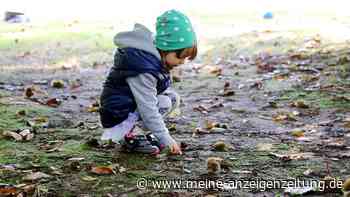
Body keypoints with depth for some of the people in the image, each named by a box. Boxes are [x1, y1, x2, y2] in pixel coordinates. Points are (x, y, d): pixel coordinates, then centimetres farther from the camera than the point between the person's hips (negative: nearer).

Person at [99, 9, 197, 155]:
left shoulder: (155, 56, -2)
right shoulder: (142, 70, -30)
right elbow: (148, 110, -30)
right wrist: (166, 140, -26)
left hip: (134, 103, 10)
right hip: (118, 114, -10)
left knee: (173, 97, -1)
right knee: (164, 103, -22)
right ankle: (128, 137, -11)